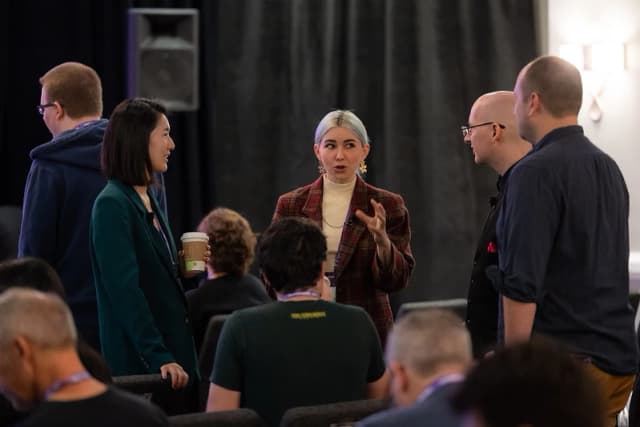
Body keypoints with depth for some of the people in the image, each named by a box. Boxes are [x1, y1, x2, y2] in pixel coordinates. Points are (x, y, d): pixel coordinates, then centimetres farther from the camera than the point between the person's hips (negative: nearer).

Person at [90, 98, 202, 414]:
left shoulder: (149, 201, 13)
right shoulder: (112, 205, -13)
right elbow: (124, 290, -19)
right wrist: (159, 358, -23)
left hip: (174, 351, 8)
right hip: (141, 363, -8)